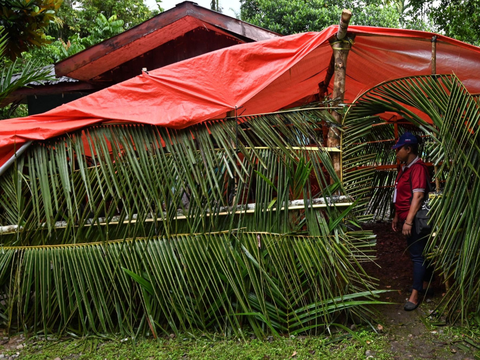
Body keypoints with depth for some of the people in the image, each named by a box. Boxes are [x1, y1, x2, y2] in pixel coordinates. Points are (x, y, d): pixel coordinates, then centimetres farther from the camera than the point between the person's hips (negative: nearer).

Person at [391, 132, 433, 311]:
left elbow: (418, 195, -26)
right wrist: (397, 216, 20)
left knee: (417, 255, -4)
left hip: (416, 219, -9)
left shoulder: (418, 167, -18)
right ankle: (425, 285, 30)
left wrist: (408, 220, -29)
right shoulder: (405, 168, 12)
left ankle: (415, 295, 0)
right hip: (407, 218, 9)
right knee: (421, 253, 17)